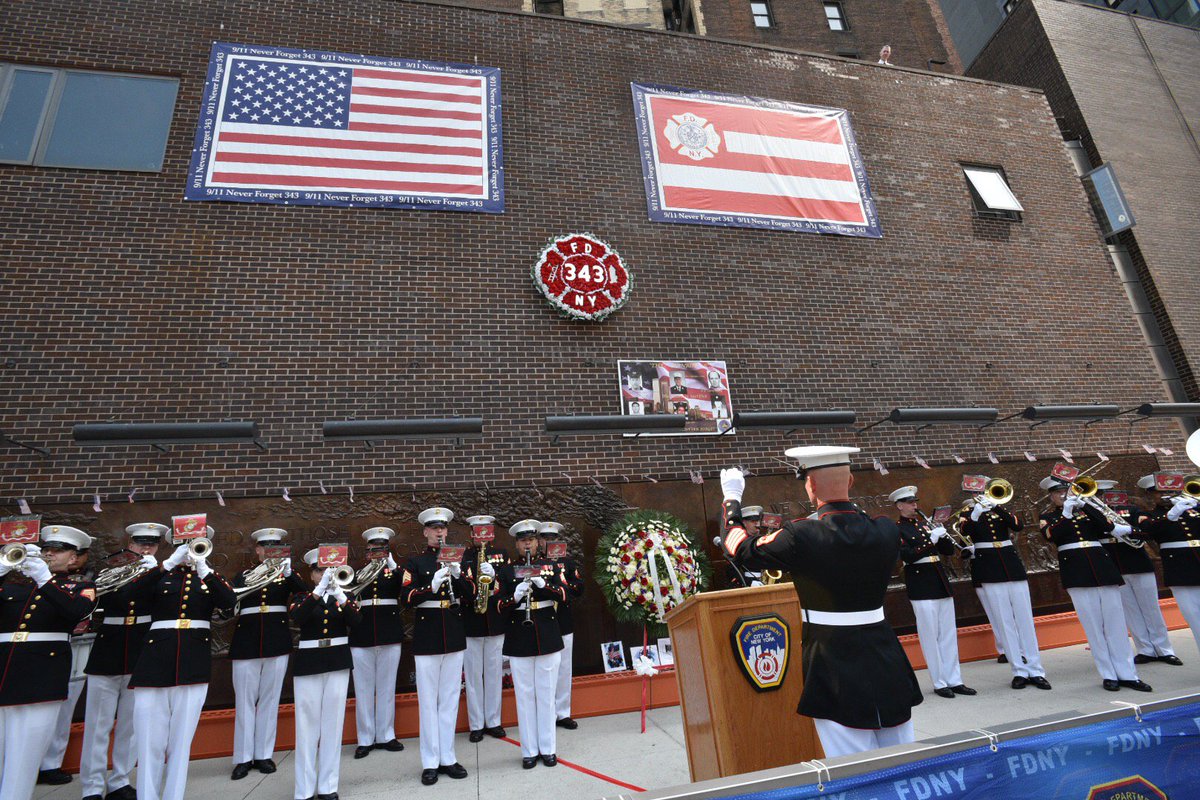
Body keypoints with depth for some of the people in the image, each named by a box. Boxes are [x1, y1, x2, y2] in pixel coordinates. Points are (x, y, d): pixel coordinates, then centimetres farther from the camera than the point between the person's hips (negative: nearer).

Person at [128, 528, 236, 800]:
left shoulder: (210, 576, 10)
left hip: (194, 663, 0)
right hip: (155, 659, 0)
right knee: (150, 741, 3)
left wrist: (203, 567, -18)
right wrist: (172, 561, -19)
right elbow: (136, 590, -12)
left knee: (181, 739, 6)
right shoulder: (162, 574, 10)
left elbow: (229, 601, -10)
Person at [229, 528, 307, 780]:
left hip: (277, 641, 0)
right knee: (244, 700, 4)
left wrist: (288, 573, -27)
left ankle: (264, 755, 17)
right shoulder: (244, 575, 8)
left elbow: (304, 593, -12)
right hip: (246, 642, 0)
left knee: (270, 699, 6)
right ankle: (243, 758, 15)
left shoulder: (286, 573, 5)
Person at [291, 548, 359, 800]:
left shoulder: (344, 596, 6)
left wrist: (338, 594, -24)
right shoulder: (301, 597, 3)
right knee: (308, 725, 2)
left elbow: (355, 621, -11)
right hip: (308, 663, -1)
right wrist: (320, 589, -28)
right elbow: (297, 618, -19)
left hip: (338, 663, 1)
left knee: (333, 723, 5)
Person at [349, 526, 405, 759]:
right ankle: (365, 739, 18)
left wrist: (391, 564, -23)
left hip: (390, 634, 0)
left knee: (387, 687, 8)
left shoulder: (395, 572, 5)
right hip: (362, 635, 0)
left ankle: (386, 735, 20)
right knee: (363, 689, 6)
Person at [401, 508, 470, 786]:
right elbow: (407, 599, -11)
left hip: (454, 637, 3)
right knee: (428, 700, 4)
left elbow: (471, 594, 3)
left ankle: (447, 758, 20)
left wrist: (458, 575, -14)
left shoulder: (458, 559, 8)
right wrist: (432, 586, -25)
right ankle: (430, 762, 15)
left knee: (450, 698, 10)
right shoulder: (414, 563, -1)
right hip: (426, 637, -3)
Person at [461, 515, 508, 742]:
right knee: (473, 674, 7)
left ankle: (494, 721, 23)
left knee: (494, 672, 10)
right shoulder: (463, 556, 2)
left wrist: (493, 575, -19)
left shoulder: (502, 554, 7)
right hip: (471, 623, -1)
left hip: (495, 622, 2)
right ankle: (476, 724, 18)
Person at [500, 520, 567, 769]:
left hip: (548, 637, 1)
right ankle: (529, 751, 19)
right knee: (525, 695, 6)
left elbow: (563, 595, -5)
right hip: (519, 640, -1)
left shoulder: (550, 566, 5)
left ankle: (548, 748, 21)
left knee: (547, 694, 9)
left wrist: (542, 583, -21)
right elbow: (501, 607, -2)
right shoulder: (507, 571, 2)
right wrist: (516, 595, -22)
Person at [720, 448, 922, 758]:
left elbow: (741, 549, -3)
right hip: (885, 658, 5)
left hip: (834, 664, -5)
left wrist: (731, 499, 11)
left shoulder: (800, 537, -18)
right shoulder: (887, 531, -5)